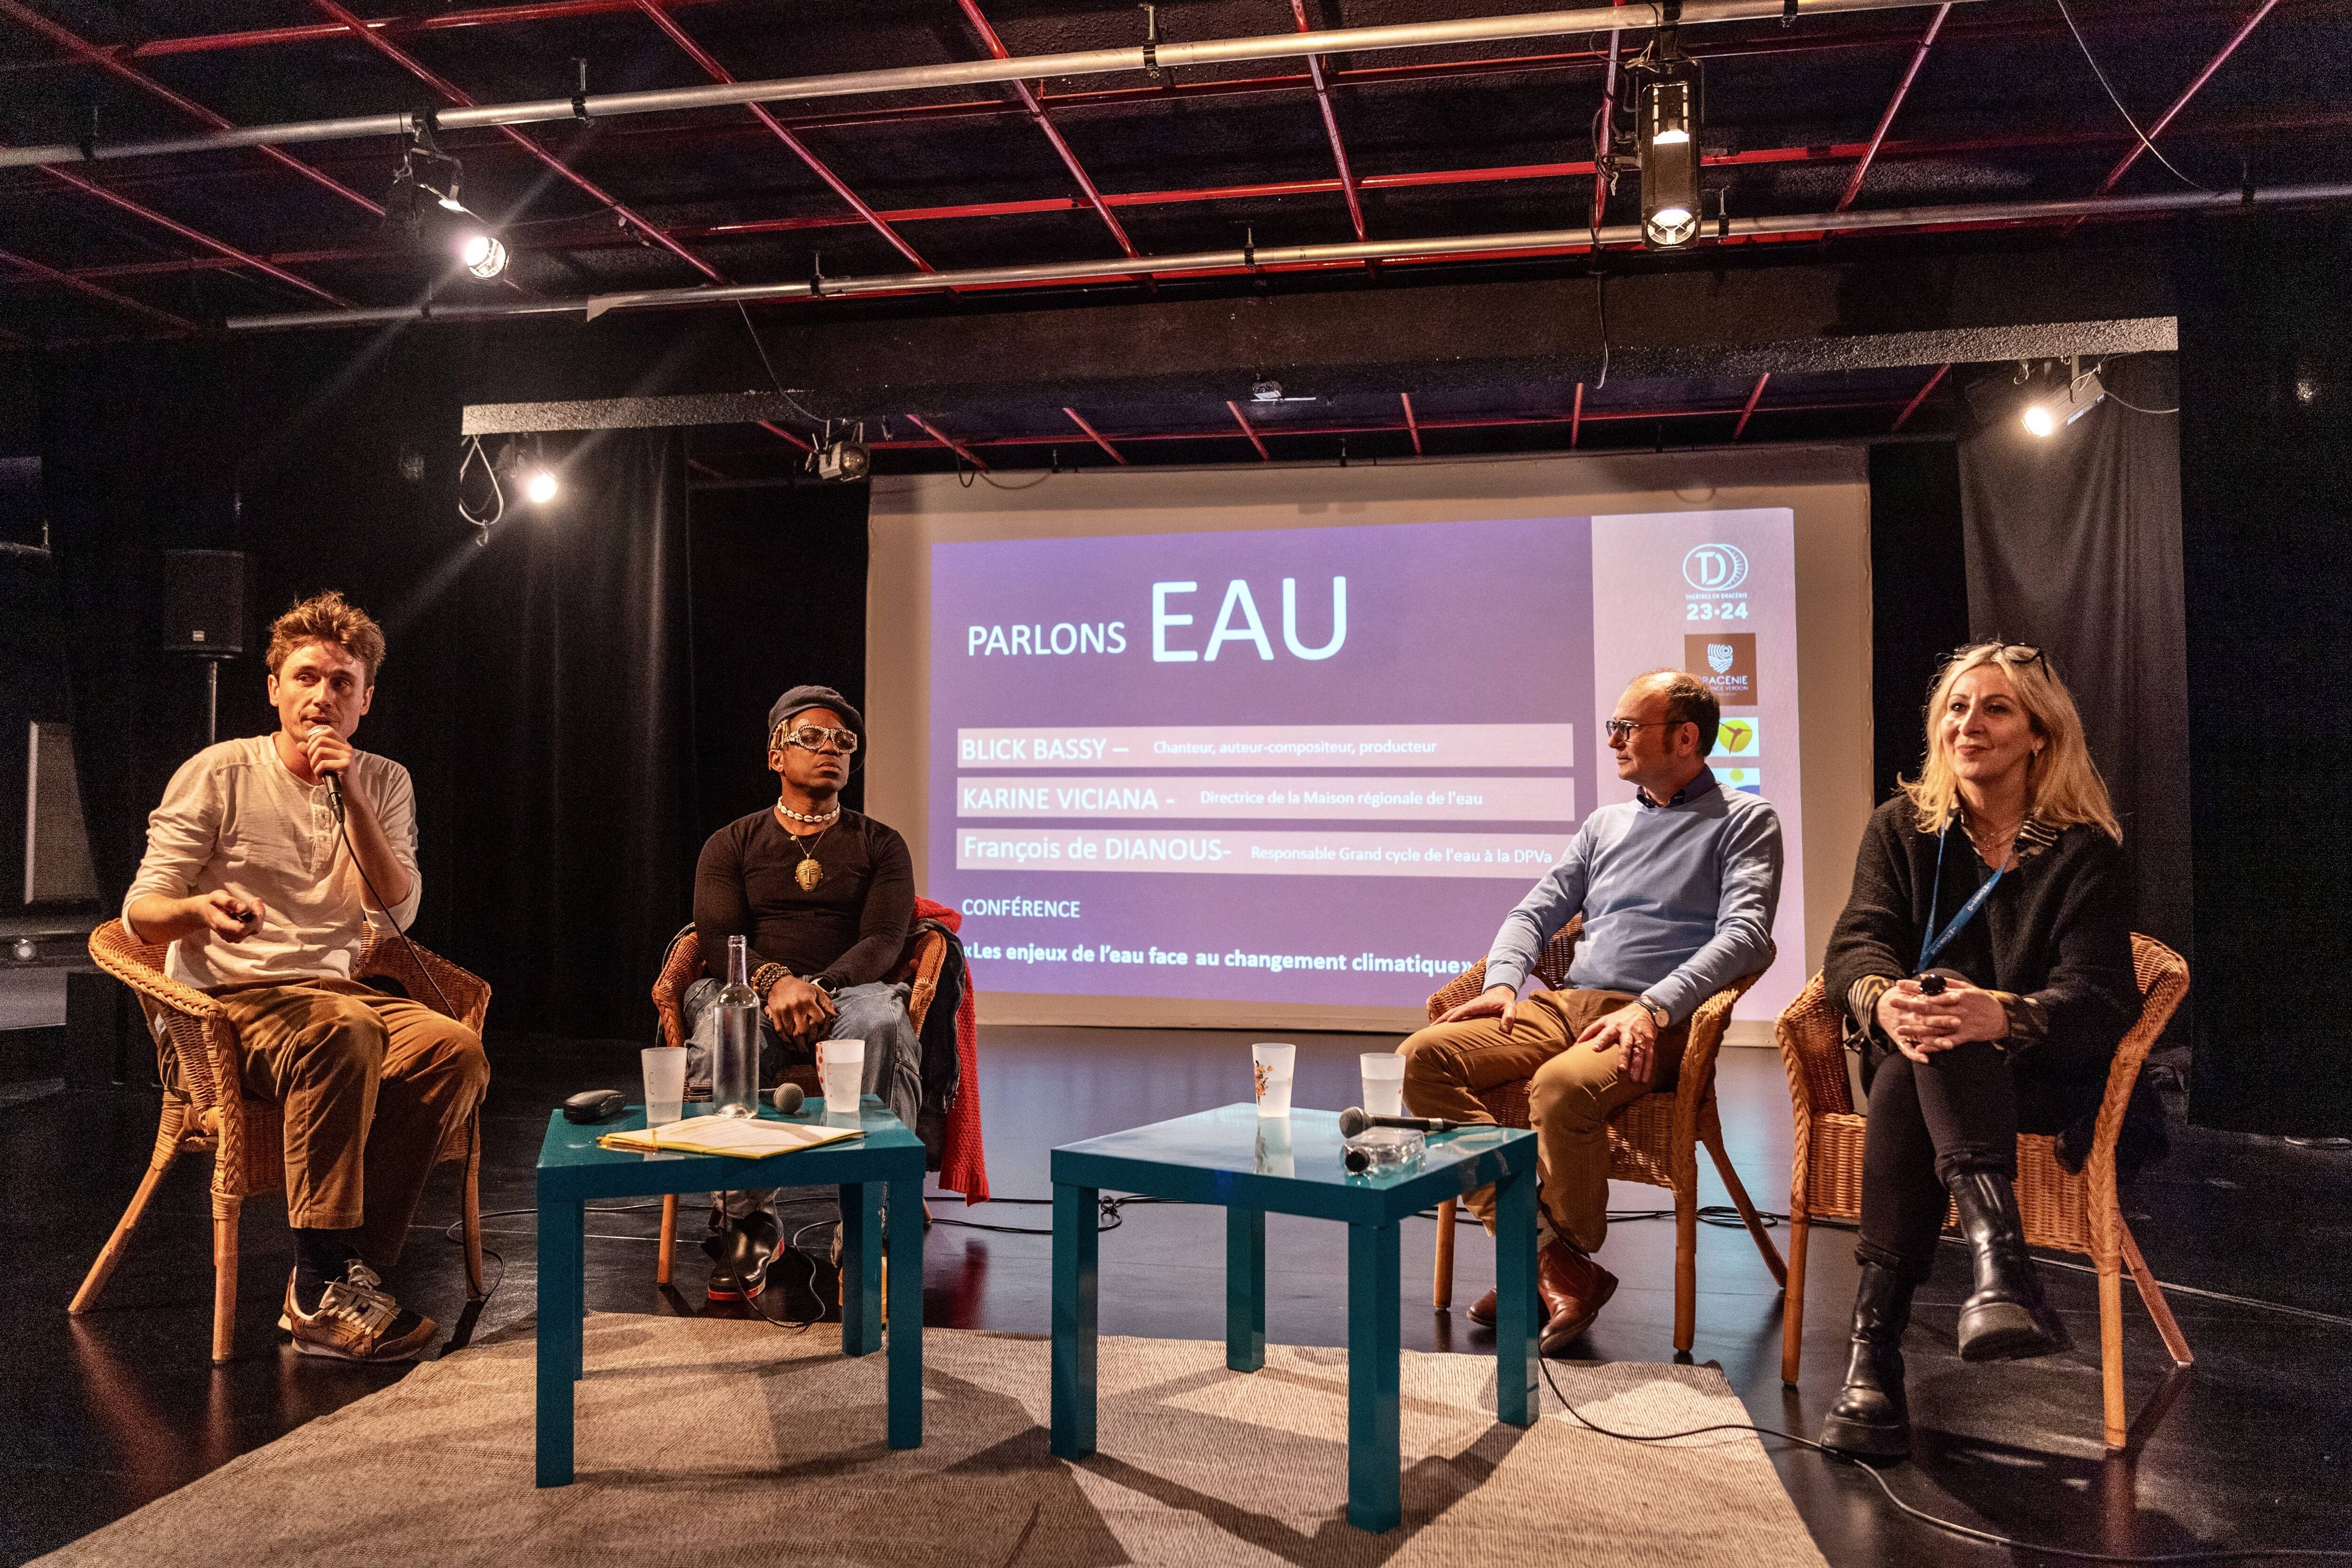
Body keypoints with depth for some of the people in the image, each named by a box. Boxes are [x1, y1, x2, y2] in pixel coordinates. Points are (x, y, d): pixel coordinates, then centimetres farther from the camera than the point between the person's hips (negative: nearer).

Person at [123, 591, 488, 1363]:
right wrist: (202, 908, -28)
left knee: (457, 1049, -28)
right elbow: (141, 910, -3)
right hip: (222, 1006, -4)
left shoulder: (384, 784, 10)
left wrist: (352, 799, -11)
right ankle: (322, 1292, -33)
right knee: (341, 1030, -38)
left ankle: (351, 1271, -24)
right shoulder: (218, 774, 0)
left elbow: (397, 914, -2)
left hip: (331, 990, 4)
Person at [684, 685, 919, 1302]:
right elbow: (718, 940, 4)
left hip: (847, 992, 0)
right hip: (752, 991, 0)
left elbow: (884, 939, 3)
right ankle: (748, 1226, -28)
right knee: (719, 1031, -37)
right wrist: (774, 981, -20)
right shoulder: (731, 845, 18)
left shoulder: (881, 845, 18)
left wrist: (821, 988, -19)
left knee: (882, 1021, -38)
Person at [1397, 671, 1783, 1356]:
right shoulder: (1605, 824, 26)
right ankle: (1548, 1256, -20)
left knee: (1562, 1086, -38)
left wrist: (1655, 1006, -21)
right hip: (1563, 1005, 6)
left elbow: (1746, 931, -7)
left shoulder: (1746, 821, 7)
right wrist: (1502, 981, 0)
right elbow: (1536, 911, 22)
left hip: (1658, 1021, -6)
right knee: (1422, 1058, -18)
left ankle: (1570, 1255, -11)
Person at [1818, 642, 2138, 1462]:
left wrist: (2002, 1015, -36)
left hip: (2036, 1079, -2)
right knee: (1925, 1033, -36)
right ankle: (2000, 1256, -51)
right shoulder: (1903, 826, 12)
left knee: (1909, 1084, -37)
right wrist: (1882, 999, -29)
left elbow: (2100, 999, -12)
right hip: (1911, 1063, 3)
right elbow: (1857, 942, -2)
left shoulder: (2083, 851, 2)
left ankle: (1875, 1345, -46)